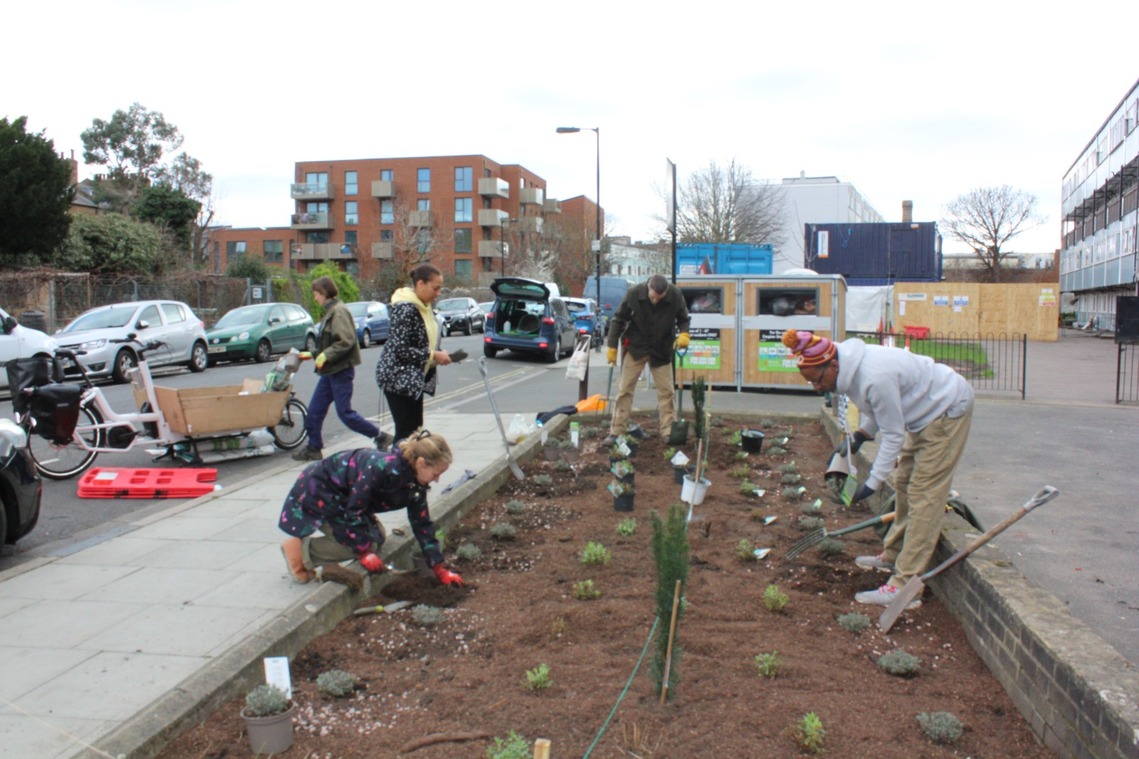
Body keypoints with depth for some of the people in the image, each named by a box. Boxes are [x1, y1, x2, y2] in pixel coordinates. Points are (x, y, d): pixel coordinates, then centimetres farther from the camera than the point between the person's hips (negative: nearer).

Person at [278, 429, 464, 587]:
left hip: (341, 495, 9)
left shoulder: (416, 482, -9)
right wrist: (364, 552, -19)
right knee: (365, 543, -15)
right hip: (316, 490, -9)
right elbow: (354, 509, -28)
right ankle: (300, 549, -4)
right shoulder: (383, 468, -36)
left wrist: (439, 569, -1)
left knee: (377, 537, 3)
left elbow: (422, 524, 0)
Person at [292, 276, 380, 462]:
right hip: (330, 371, 10)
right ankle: (314, 448, 19)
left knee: (344, 412, -4)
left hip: (341, 371, -10)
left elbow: (346, 341, -24)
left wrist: (326, 356, -21)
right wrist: (313, 354, 19)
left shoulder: (339, 311, -16)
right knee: (315, 410, 9)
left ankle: (379, 436, 8)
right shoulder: (330, 312, 14)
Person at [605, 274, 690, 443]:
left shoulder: (676, 296, -16)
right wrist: (612, 347, -7)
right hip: (636, 348, -1)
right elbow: (619, 320, -7)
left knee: (666, 391, 5)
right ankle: (616, 432, 5)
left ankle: (668, 431, 15)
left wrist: (683, 334, -21)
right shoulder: (634, 293, -20)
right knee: (624, 389, -1)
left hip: (662, 350, 1)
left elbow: (683, 319, 1)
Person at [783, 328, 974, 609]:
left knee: (924, 496, -12)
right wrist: (859, 436, -6)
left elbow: (894, 434, -26)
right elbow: (875, 408, 9)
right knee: (905, 486, 18)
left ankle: (903, 587, -13)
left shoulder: (875, 377, -35)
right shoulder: (851, 369, -7)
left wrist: (872, 482, -22)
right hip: (927, 411, 10)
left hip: (948, 411, -10)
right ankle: (892, 556, 33)